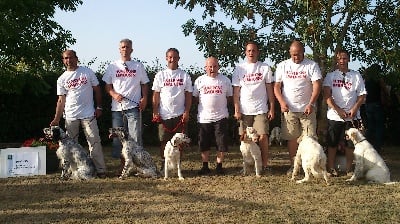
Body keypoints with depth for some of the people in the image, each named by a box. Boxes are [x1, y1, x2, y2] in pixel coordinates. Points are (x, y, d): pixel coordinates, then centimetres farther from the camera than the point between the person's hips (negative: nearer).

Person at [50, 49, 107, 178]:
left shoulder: (87, 72, 4)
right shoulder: (62, 79, 7)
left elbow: (97, 90, 8)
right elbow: (61, 100, 6)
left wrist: (99, 107, 1)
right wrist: (56, 119, -1)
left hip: (88, 114, -2)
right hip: (70, 117, 2)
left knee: (94, 142, -4)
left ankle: (100, 170, 1)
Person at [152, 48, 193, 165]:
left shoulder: (185, 76, 6)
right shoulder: (160, 75, 6)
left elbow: (188, 95, 4)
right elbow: (156, 95, 5)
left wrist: (186, 112, -5)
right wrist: (155, 112, -3)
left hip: (180, 115, 0)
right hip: (164, 115, 0)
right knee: (164, 142, 3)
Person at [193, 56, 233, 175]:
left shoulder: (225, 80, 5)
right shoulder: (199, 80, 5)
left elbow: (229, 97, 12)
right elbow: (195, 97, 10)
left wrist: (220, 103, 0)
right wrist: (204, 104, 1)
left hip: (221, 117, 0)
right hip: (204, 117, 0)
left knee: (222, 143, 0)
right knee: (204, 144, 5)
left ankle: (219, 166, 13)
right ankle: (205, 166, 18)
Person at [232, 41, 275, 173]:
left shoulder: (265, 68, 6)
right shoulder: (239, 69, 7)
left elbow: (269, 89, 6)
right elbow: (236, 91, 5)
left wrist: (272, 108, 0)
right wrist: (236, 110, -2)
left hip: (261, 110, -1)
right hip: (244, 111, 1)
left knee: (263, 137, -8)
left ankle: (264, 165, 2)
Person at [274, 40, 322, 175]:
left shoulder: (312, 65, 1)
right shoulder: (282, 66, 7)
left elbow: (317, 86, -7)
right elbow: (276, 86, 5)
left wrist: (311, 104, -19)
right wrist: (282, 102, -10)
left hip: (307, 109, -2)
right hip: (288, 109, 2)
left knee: (310, 138, -2)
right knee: (292, 138, 6)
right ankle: (293, 165, 15)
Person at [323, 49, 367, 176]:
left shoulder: (356, 76, 8)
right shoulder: (330, 76, 5)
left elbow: (362, 95, 6)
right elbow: (327, 96, -4)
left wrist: (355, 109, -11)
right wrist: (338, 110, -13)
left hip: (351, 116, 1)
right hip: (334, 116, -1)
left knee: (350, 144, 5)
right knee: (332, 144, 3)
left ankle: (349, 169, 16)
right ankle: (331, 168, 12)